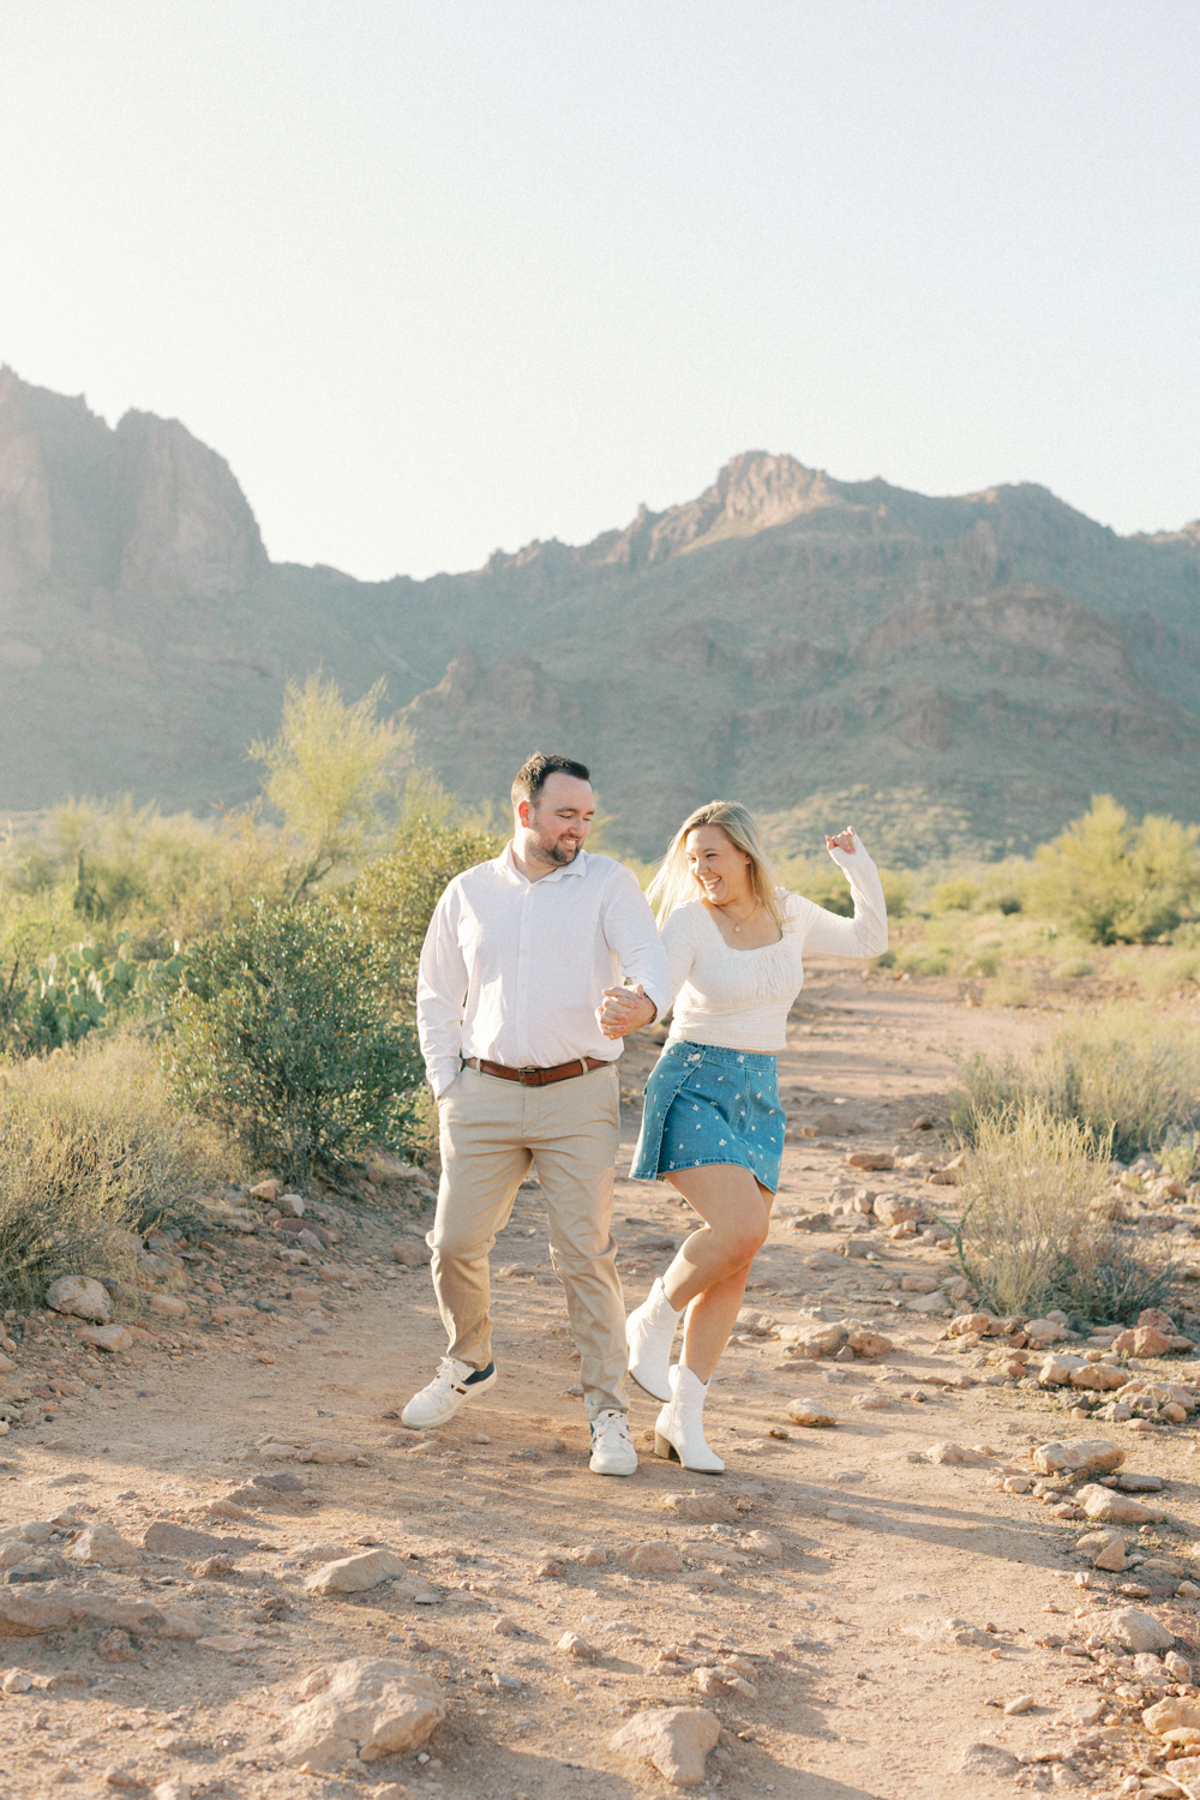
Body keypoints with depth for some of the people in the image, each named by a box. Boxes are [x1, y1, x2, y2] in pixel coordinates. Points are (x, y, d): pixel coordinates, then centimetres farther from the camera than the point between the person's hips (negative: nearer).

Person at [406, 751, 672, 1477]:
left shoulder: (609, 883, 2)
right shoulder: (469, 893, 10)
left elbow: (651, 958, -14)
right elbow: (437, 996, 17)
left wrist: (644, 1001, -38)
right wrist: (447, 1085, 7)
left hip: (578, 1096, -2)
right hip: (486, 1095, 3)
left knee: (587, 1254, -5)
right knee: (455, 1244, 3)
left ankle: (610, 1414, 7)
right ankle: (469, 1366, 31)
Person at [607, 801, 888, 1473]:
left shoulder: (790, 915, 6)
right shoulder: (688, 921, -9)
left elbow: (870, 940, 19)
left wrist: (861, 868, 7)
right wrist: (619, 1008, -45)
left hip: (759, 1095, 5)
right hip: (694, 1086, -5)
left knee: (734, 1266, 2)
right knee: (742, 1228, -25)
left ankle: (683, 1417, 12)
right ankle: (653, 1322, 2)